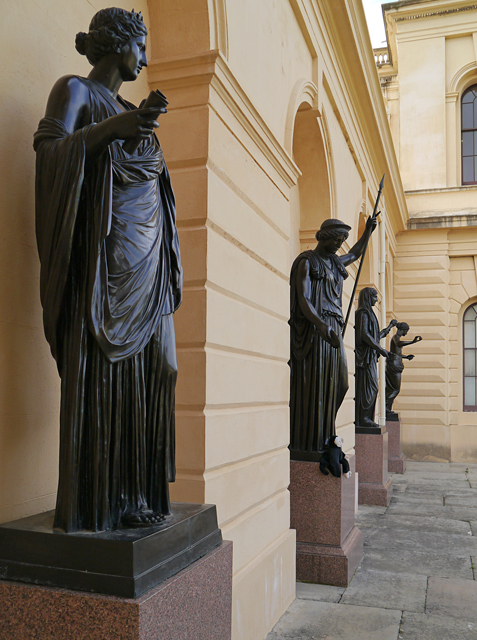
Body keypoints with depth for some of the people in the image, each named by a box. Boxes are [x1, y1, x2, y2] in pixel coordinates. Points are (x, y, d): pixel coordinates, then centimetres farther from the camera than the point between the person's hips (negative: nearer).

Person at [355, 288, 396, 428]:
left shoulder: (368, 313, 21)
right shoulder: (363, 313, -9)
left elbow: (377, 335, 26)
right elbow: (365, 334, -19)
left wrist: (390, 326, 34)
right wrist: (381, 349, -18)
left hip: (370, 356, 10)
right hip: (365, 355, -10)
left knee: (370, 388, 8)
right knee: (368, 386, -10)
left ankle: (364, 418, 9)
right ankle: (363, 418, -9)